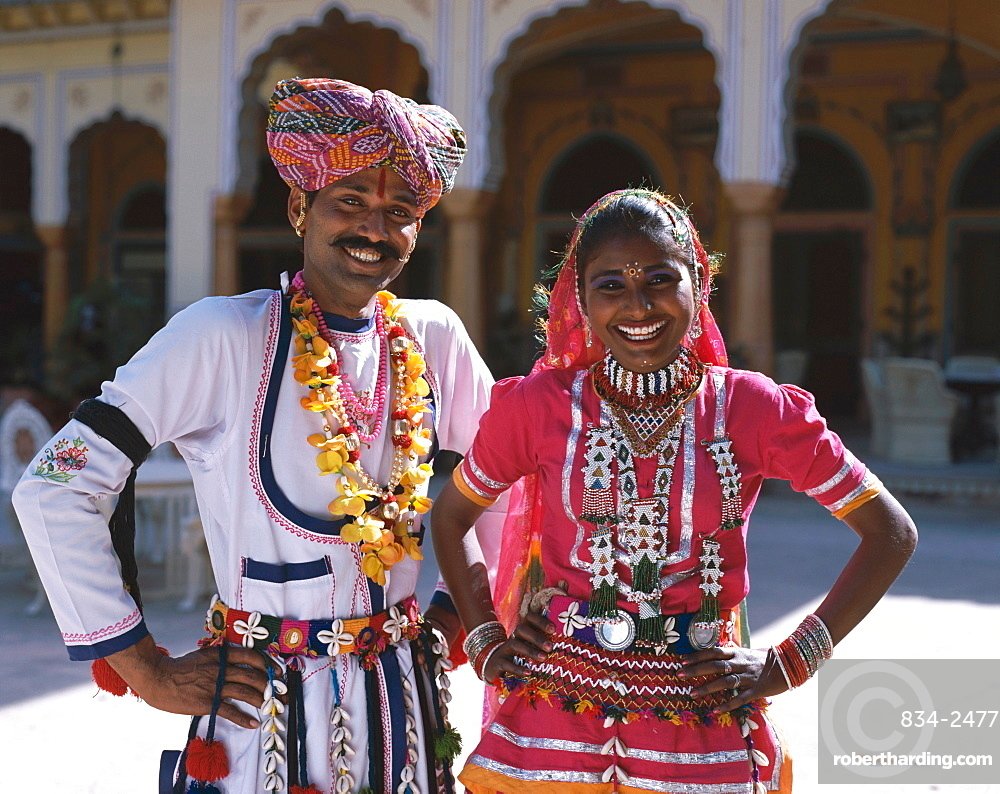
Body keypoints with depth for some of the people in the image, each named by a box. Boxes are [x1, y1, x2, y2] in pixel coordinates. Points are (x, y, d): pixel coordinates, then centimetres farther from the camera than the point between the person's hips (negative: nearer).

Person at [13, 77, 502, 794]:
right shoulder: (222, 337, -13)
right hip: (265, 709, -4)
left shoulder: (434, 339, 1)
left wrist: (461, 610, 7)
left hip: (404, 706, 4)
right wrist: (147, 673, -11)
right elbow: (55, 490, -13)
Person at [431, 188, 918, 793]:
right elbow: (452, 517, 13)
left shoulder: (755, 408, -5)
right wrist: (486, 641, 3)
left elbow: (892, 533, 0)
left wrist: (789, 663, -4)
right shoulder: (538, 405, -3)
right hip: (553, 726, 1)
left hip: (701, 735, 0)